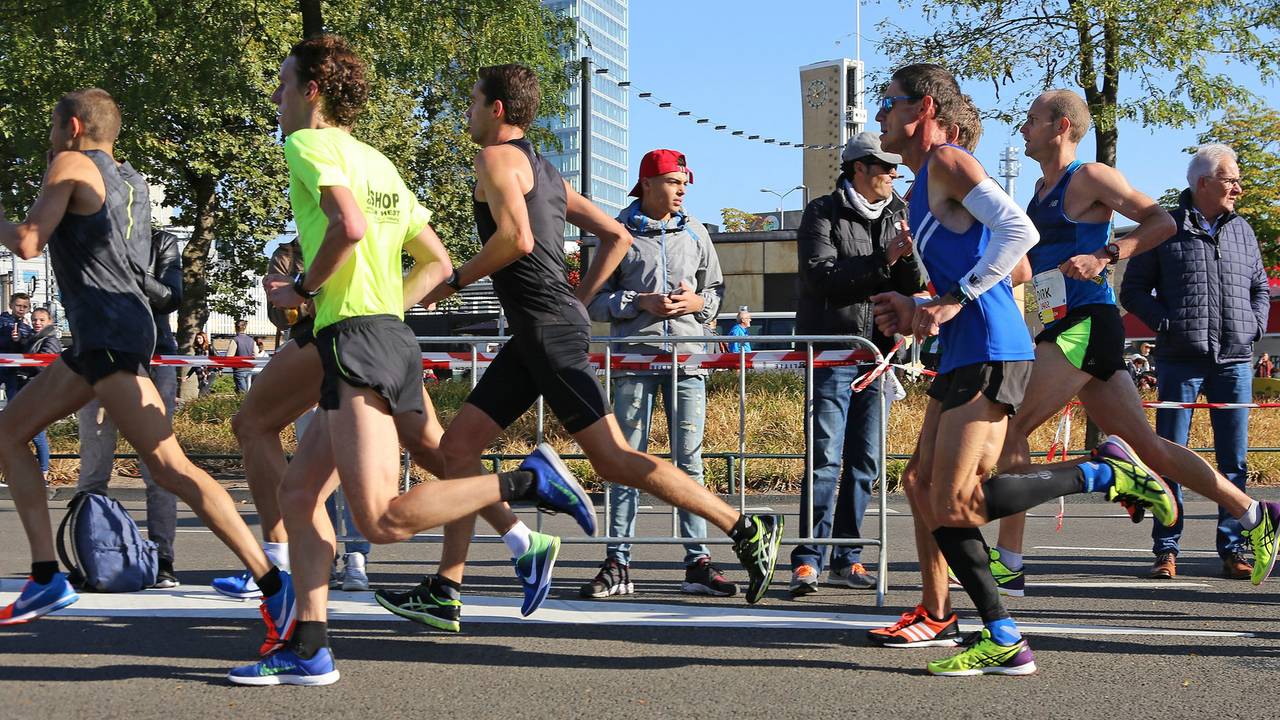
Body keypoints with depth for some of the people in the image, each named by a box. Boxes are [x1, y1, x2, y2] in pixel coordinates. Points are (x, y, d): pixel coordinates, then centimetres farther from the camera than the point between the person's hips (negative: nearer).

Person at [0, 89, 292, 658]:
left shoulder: (70, 165, -3)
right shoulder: (130, 180, 20)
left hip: (110, 333, -10)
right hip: (102, 334, 10)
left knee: (169, 467, -17)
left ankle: (273, 584, -23)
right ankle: (46, 579, 11)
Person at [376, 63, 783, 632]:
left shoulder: (498, 157, -4)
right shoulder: (546, 173, 23)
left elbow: (517, 238, -20)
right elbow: (617, 237, 23)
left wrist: (454, 281, -7)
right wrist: (579, 299, 20)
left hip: (548, 328, -10)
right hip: (534, 334, 10)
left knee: (612, 459, -11)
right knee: (458, 444, 7)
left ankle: (747, 530, -8)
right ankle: (444, 592, 6)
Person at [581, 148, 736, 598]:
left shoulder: (695, 232, 12)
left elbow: (715, 289, 19)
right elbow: (594, 302, 3)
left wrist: (698, 302, -2)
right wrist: (640, 303, -11)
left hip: (688, 357, 2)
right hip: (634, 357, -2)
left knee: (689, 460, 2)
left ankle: (697, 562, 6)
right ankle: (618, 564, 3)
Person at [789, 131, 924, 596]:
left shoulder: (897, 216, 14)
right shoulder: (823, 214, -1)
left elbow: (916, 285, 7)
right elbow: (821, 275, -14)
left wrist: (908, 257, -14)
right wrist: (881, 260, -19)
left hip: (877, 356, 6)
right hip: (831, 352, -6)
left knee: (865, 463, 6)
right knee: (826, 460, -11)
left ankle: (846, 560, 11)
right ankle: (808, 561, -10)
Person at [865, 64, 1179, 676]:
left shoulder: (947, 162, -6)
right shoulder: (921, 189, 23)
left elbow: (1018, 230, -20)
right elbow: (1017, 272, 27)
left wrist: (954, 300, -20)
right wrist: (915, 312, 16)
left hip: (990, 353, -10)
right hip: (963, 355, 10)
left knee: (952, 505, -14)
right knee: (923, 486, 8)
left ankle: (1106, 473, -3)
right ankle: (1002, 640, 8)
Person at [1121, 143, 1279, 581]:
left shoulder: (1242, 230, 15)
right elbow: (1133, 290, 3)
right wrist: (1167, 324, -10)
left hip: (1234, 363, 4)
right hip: (1180, 361, -4)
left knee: (1234, 459, 4)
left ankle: (1233, 549, 9)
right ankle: (1166, 549, 3)